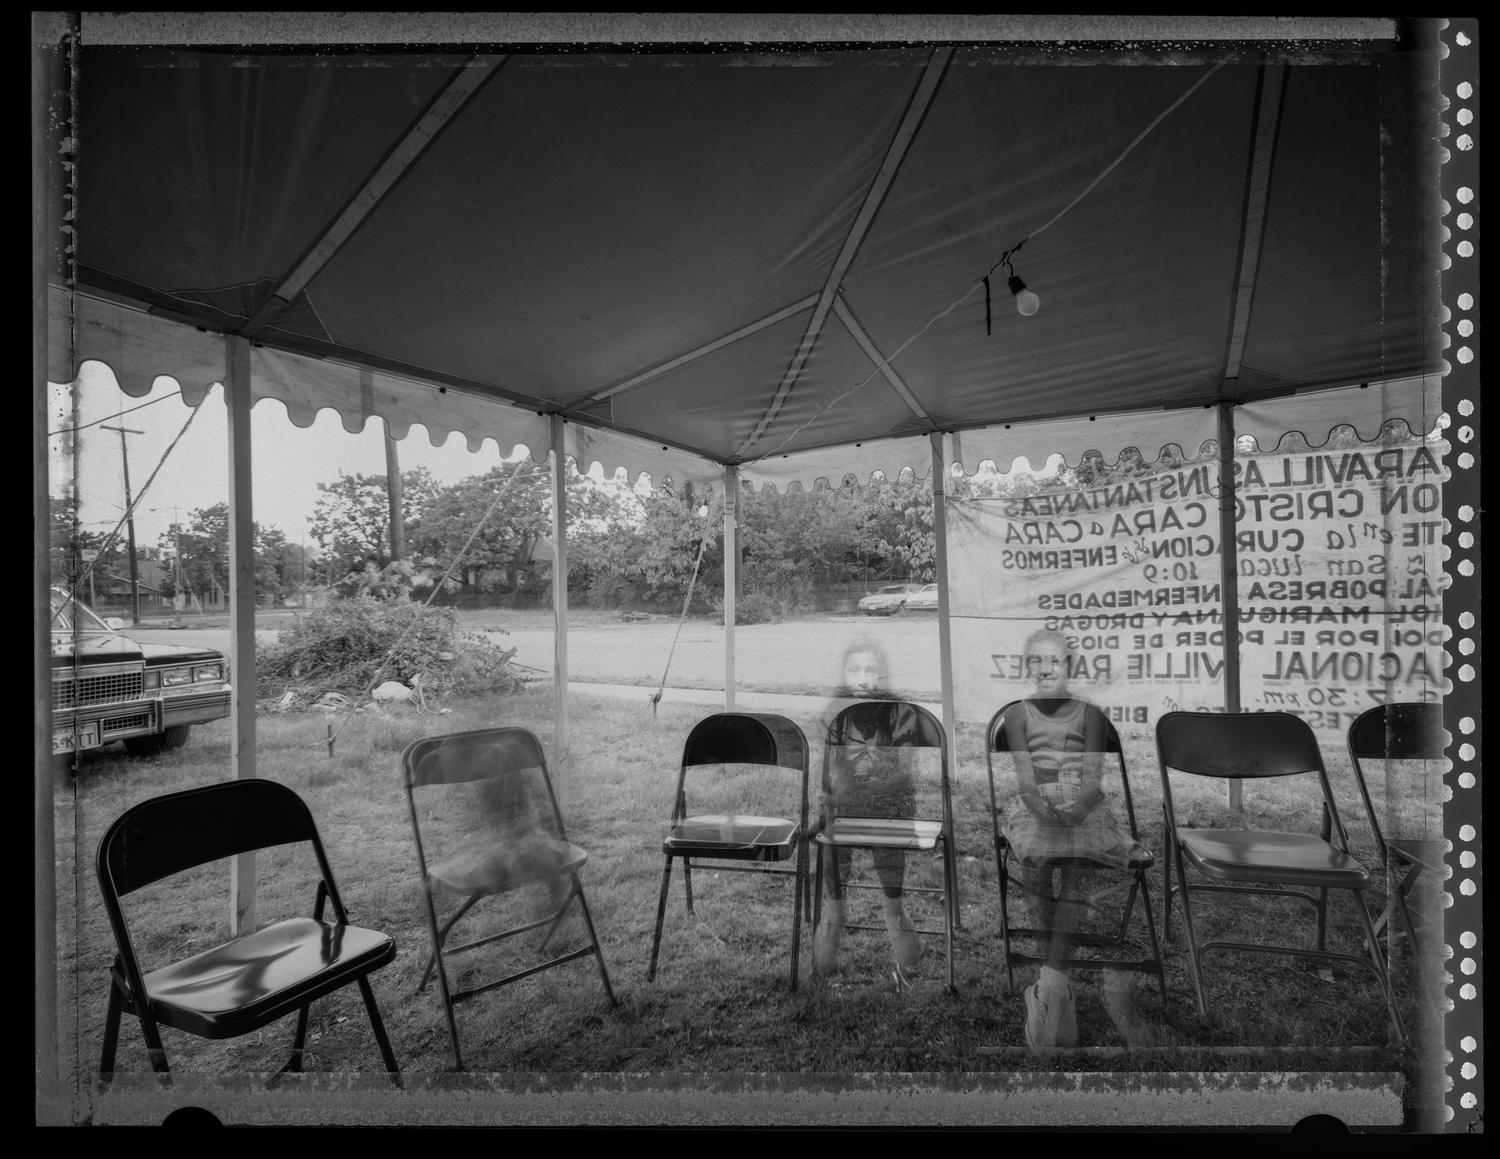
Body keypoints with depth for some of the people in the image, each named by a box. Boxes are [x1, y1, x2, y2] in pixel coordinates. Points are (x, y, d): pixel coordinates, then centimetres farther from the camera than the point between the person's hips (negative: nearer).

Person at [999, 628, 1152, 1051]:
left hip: (1083, 808, 0)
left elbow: (1094, 779, -1)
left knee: (1077, 867, -22)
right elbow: (1025, 779, 0)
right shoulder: (1018, 715, 9)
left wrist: (1076, 810, -17)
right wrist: (1044, 811, -16)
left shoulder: (1089, 713, 9)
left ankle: (1050, 984, -22)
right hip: (1037, 809, 0)